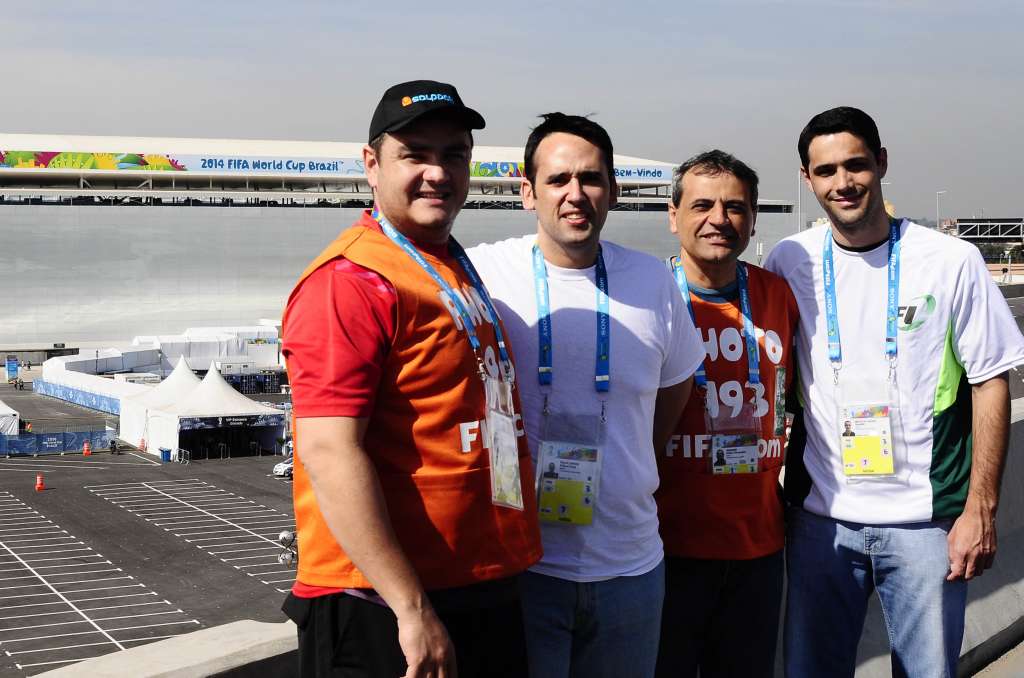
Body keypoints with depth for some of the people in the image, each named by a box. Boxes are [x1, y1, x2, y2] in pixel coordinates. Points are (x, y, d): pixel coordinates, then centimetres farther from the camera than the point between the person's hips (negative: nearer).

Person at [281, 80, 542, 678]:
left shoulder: (458, 270, 14)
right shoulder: (353, 280, -16)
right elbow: (329, 452, -23)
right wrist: (412, 608, -25)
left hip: (486, 597, 9)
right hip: (385, 608, -9)